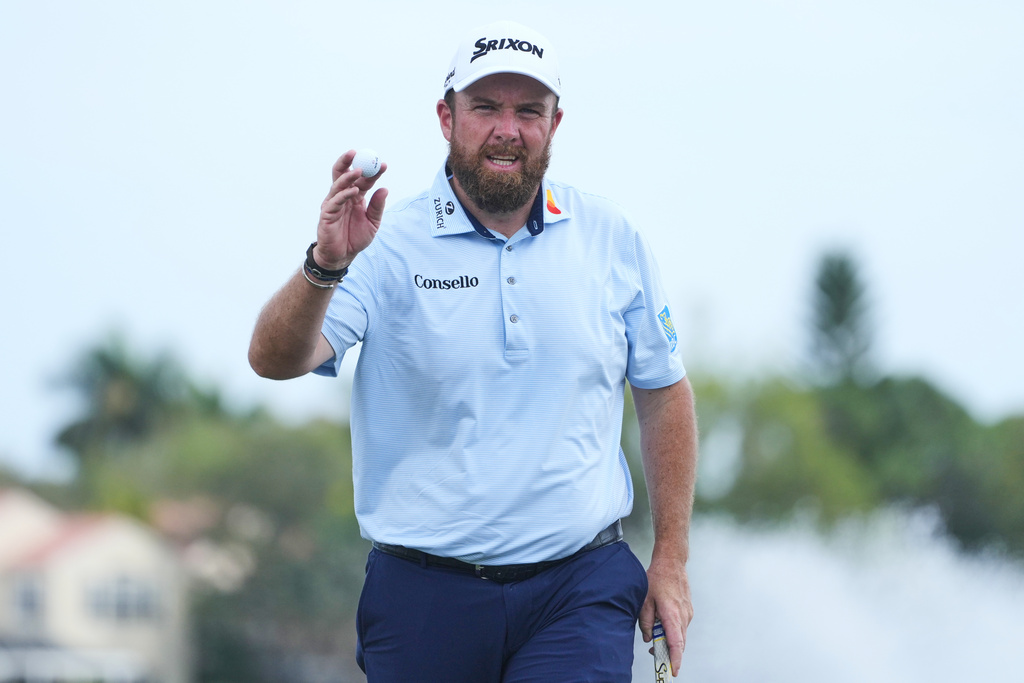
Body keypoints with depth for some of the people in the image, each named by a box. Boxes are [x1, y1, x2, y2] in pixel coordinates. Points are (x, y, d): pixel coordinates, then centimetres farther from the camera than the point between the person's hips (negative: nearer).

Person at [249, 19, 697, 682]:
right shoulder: (389, 243, -4)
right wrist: (325, 267, -36)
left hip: (579, 591, 1)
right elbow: (274, 359, -16)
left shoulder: (613, 239, 5)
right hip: (426, 596, -1)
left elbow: (664, 393, 15)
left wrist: (672, 559, 12)